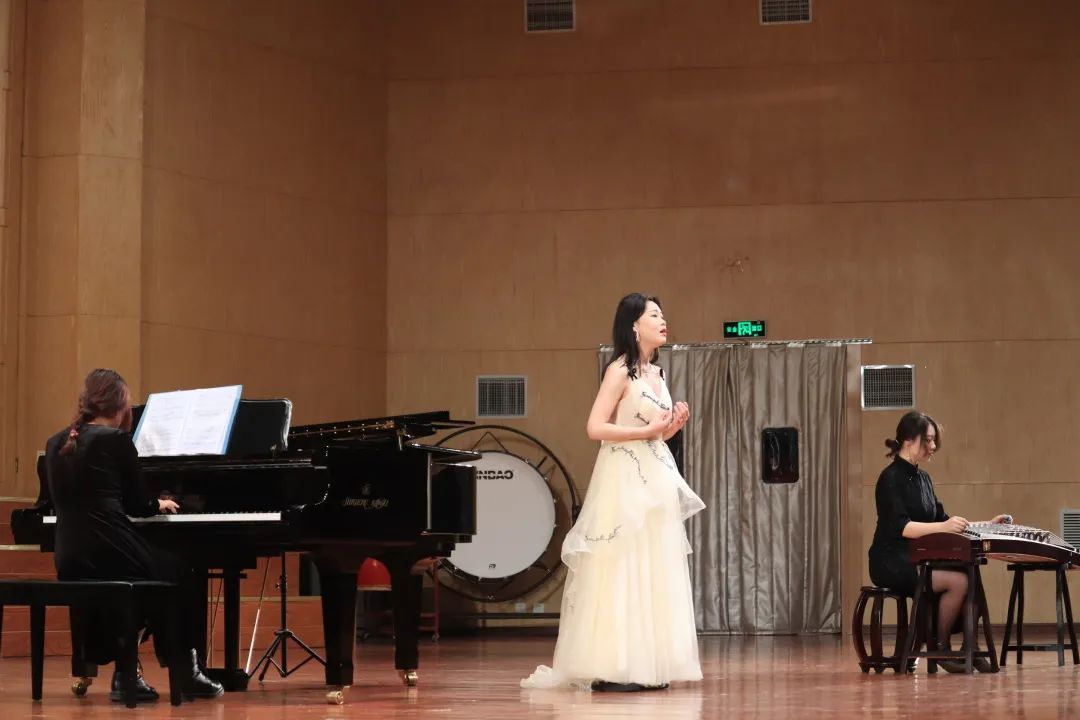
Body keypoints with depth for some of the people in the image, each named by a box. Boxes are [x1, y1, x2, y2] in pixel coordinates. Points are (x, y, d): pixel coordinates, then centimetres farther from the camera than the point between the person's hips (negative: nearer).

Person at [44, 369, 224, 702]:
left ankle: (125, 674, 18)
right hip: (109, 555, -6)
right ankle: (186, 671, 27)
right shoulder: (116, 440, -6)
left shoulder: (55, 444, 12)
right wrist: (159, 504, 23)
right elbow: (137, 505, -1)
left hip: (68, 562, 6)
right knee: (177, 576, 22)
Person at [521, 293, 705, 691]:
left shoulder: (656, 373, 15)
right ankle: (612, 669, -6)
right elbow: (595, 428, -16)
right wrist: (648, 431, -16)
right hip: (625, 480, -8)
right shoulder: (620, 371, -9)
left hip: (656, 480, 8)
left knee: (652, 571, 7)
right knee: (622, 568, -8)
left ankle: (646, 665, 11)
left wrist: (672, 426, 0)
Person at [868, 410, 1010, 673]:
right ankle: (939, 647, -12)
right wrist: (943, 527, -38)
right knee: (958, 581, -26)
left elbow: (940, 519, 20)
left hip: (919, 559, 8)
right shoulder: (891, 478, -11)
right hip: (892, 563, -8)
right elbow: (900, 527, -23)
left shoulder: (922, 478, 15)